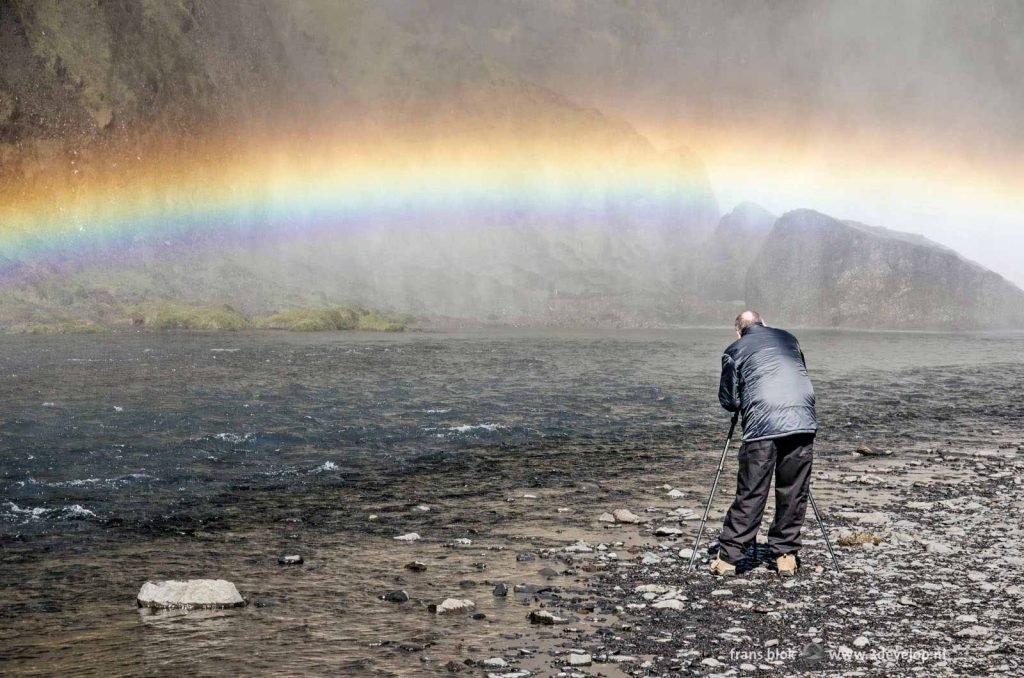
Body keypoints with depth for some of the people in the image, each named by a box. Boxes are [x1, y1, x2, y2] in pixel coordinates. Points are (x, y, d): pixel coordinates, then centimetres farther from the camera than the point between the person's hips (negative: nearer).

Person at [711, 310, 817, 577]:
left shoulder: (735, 350, 9)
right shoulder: (788, 338, 20)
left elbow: (728, 400, 9)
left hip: (762, 426, -3)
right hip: (803, 421, 3)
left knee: (750, 494, 1)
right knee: (794, 493, 10)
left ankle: (728, 557, 4)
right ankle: (785, 555, 14)